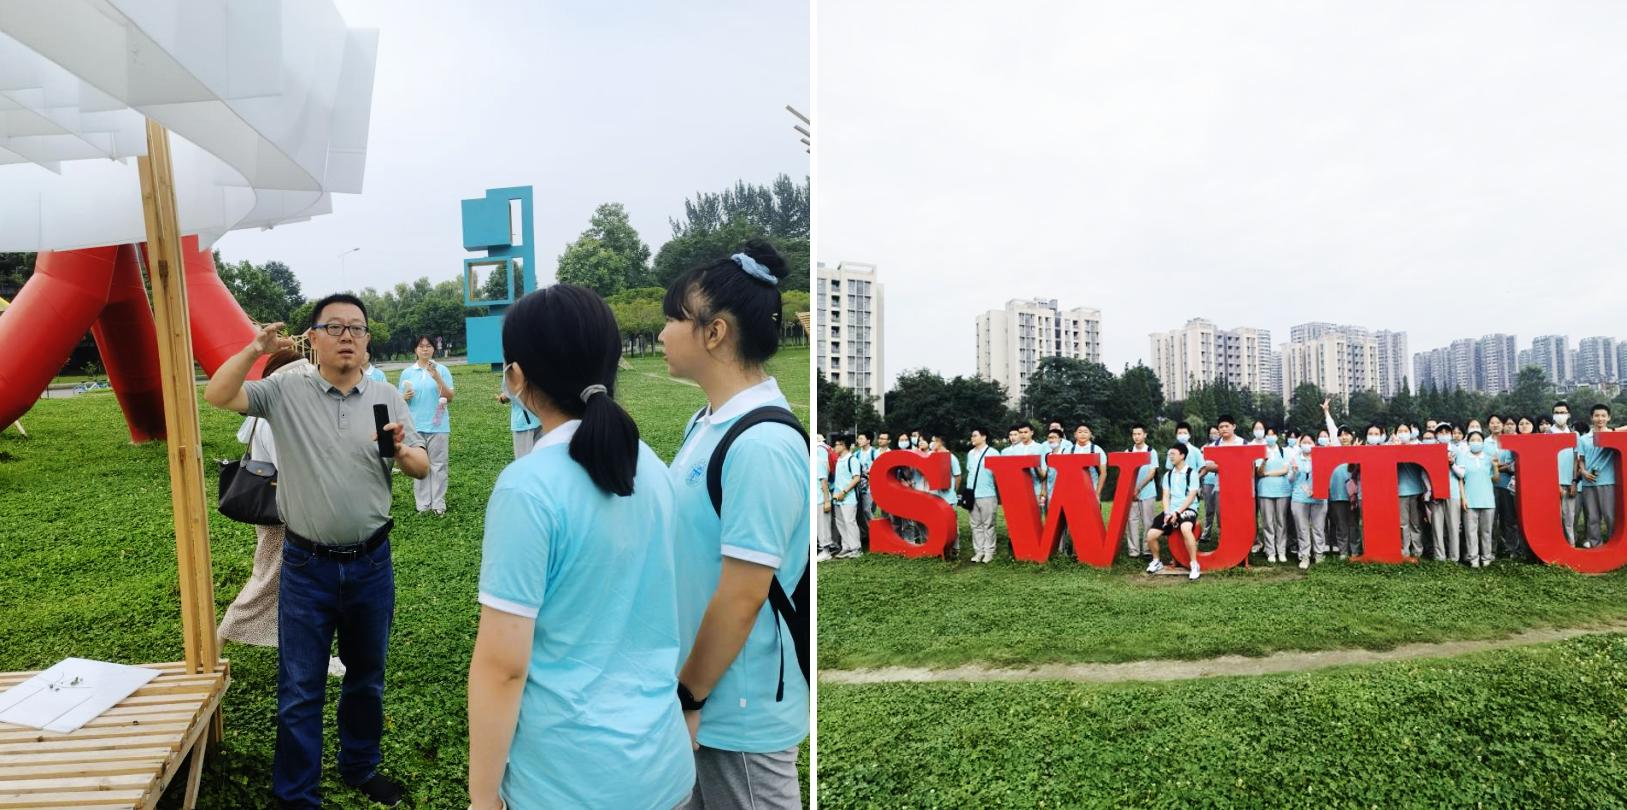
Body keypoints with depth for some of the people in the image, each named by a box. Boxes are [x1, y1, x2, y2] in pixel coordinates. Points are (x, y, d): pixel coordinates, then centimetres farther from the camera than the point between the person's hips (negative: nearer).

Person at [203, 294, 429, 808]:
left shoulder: (386, 398, 0)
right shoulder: (285, 392, -2)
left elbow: (422, 469, -2)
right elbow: (217, 396, -11)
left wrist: (400, 450, -24)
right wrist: (255, 350, -23)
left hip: (371, 563, 2)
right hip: (307, 567, -2)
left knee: (366, 676, 19)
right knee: (300, 687, 8)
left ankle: (360, 767, 40)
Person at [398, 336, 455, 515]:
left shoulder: (442, 370, 0)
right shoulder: (407, 372, 7)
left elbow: (450, 397, -6)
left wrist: (436, 376, -16)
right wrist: (406, 396, -10)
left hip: (438, 425, -2)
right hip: (415, 426, 2)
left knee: (438, 465, 2)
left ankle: (438, 503, 8)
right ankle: (423, 504, 12)